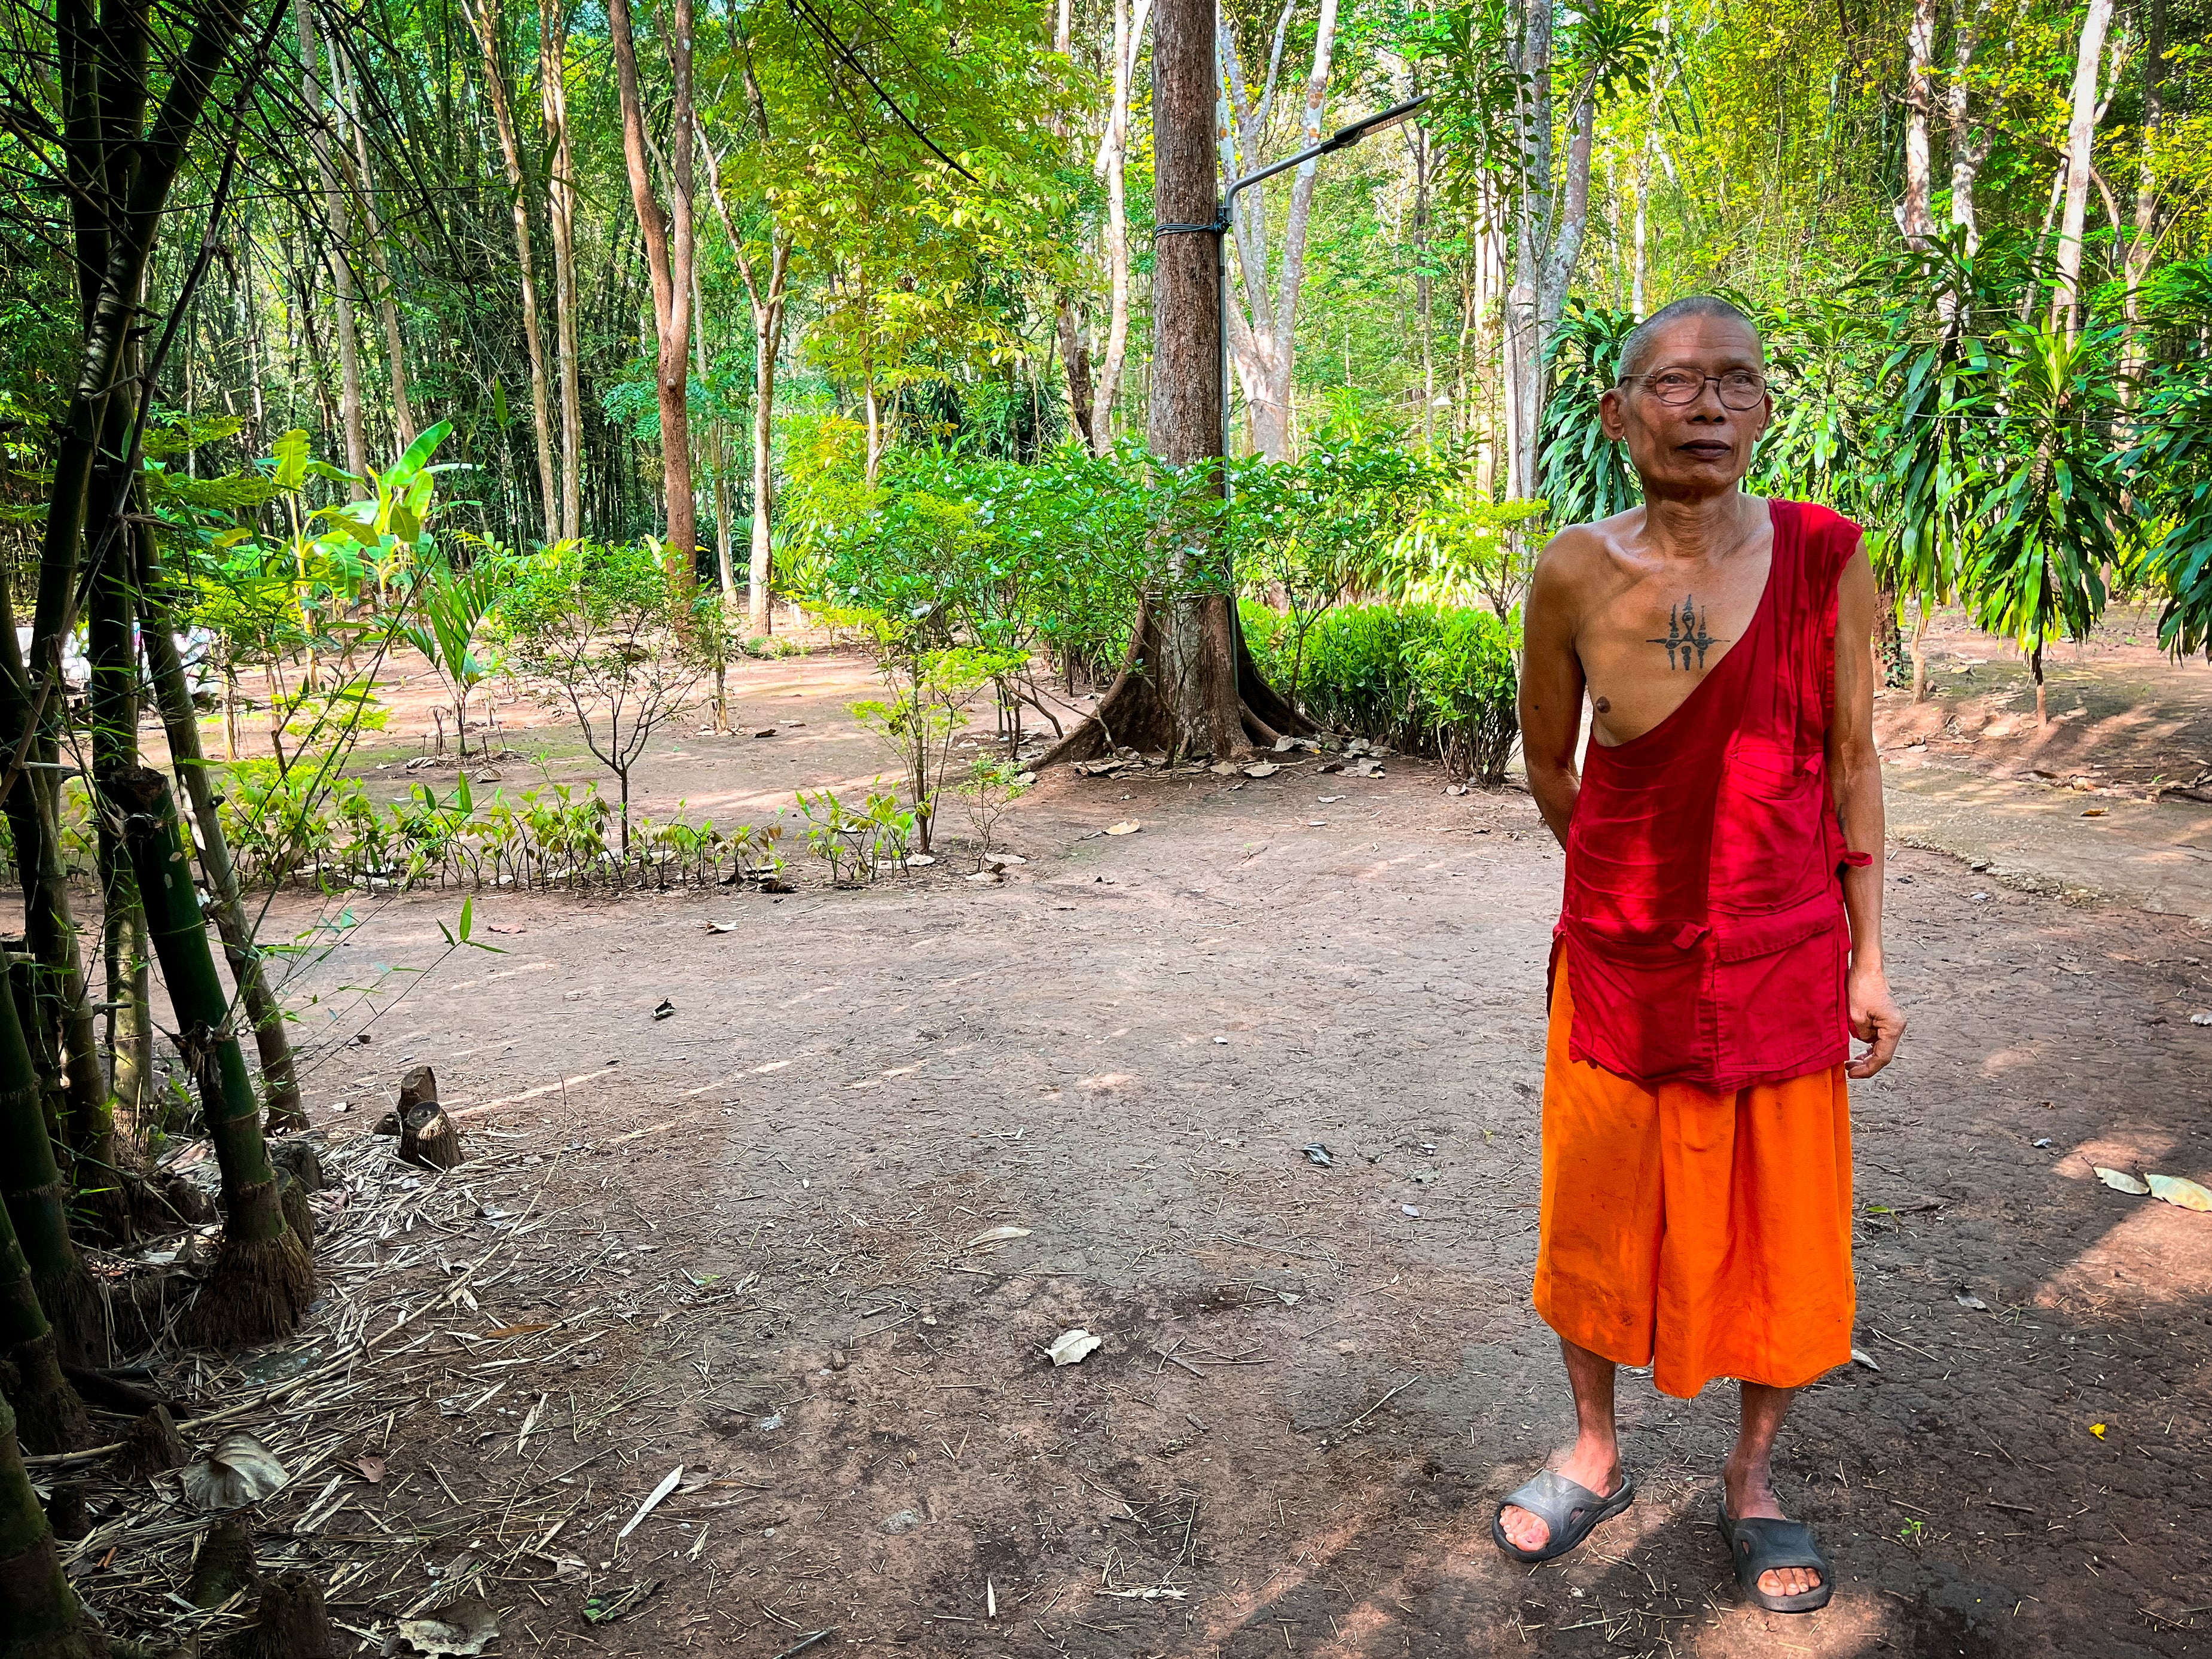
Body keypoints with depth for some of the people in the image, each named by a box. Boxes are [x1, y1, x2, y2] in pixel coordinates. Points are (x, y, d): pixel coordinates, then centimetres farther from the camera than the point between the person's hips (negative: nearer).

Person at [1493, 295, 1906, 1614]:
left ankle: (1755, 1481, 39)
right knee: (1597, 1219, 14)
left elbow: (1852, 762, -1)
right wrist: (1634, 878, 11)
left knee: (1783, 1236, 13)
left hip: (1783, 965, 0)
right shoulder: (1575, 576, -9)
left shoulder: (1826, 558, -8)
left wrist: (1869, 958, 0)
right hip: (1618, 963, 0)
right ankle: (1597, 1457, 39)